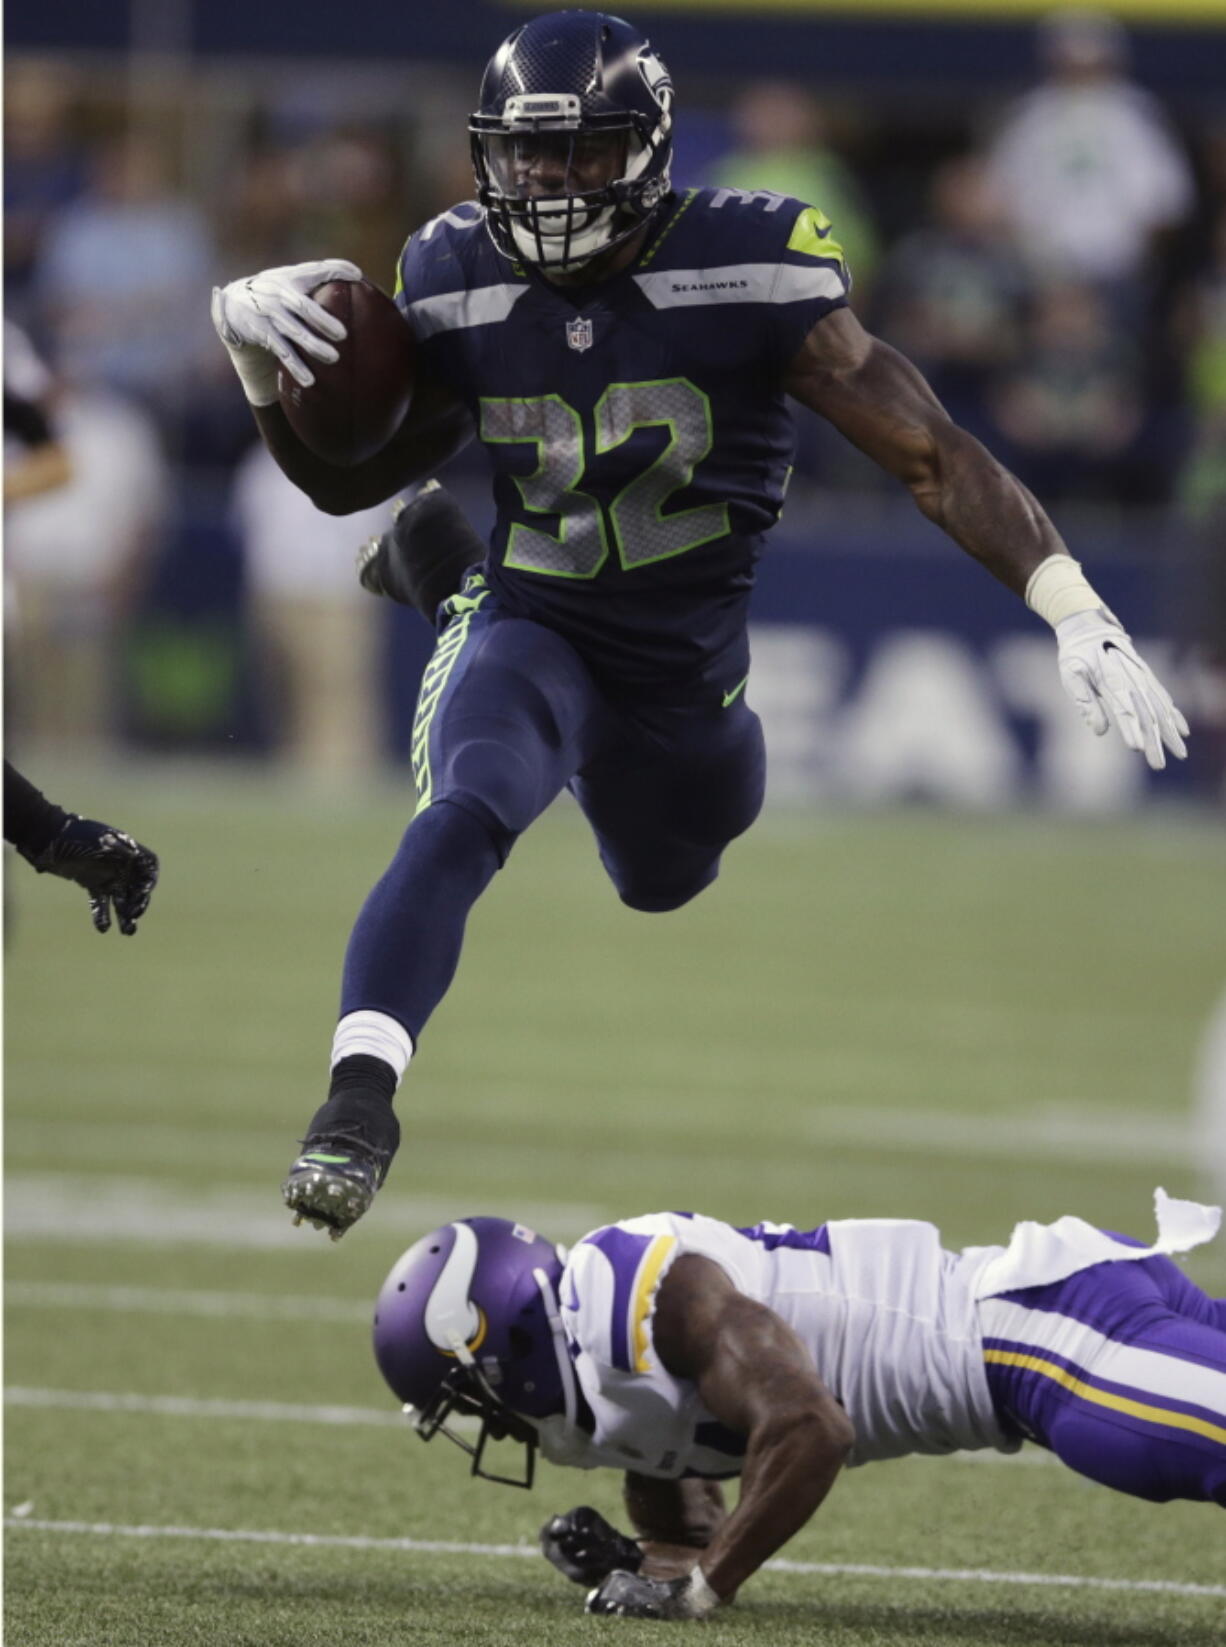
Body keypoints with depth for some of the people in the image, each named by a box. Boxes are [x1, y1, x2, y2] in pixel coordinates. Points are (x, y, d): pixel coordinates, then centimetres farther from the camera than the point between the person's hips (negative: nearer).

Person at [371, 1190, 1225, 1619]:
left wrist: (696, 1588, -21)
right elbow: (692, 1533, 22)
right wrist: (638, 1564, -3)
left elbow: (807, 1427, -31)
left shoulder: (647, 1296, -21)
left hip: (1034, 1326, -9)